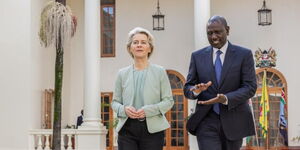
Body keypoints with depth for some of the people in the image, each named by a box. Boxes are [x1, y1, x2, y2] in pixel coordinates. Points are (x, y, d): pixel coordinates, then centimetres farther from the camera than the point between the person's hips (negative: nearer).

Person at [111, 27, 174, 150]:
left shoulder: (159, 72, 5)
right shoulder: (122, 74, 10)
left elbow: (169, 101, 2)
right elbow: (115, 102, 13)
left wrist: (148, 110, -13)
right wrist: (124, 109, -10)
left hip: (152, 129, -1)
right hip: (127, 129, 1)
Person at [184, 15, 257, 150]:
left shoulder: (244, 54, 0)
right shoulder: (197, 56, 6)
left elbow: (250, 87, -7)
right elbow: (187, 88, 7)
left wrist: (226, 99, -23)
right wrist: (196, 90, -18)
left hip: (233, 122, 0)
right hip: (206, 121, 0)